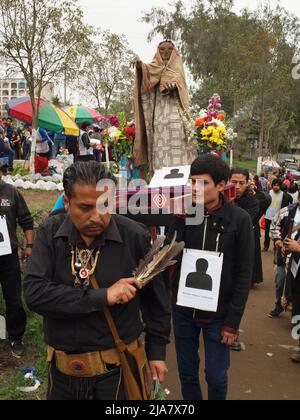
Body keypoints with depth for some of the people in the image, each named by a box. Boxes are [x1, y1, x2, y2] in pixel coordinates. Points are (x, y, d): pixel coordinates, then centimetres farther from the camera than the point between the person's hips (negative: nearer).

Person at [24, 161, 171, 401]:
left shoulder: (135, 237, -13)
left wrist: (157, 350, 3)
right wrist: (102, 297, -24)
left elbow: (155, 296, -1)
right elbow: (34, 293, -19)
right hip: (62, 370, 3)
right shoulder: (50, 234, -8)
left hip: (116, 369, -2)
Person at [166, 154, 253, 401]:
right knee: (187, 371, 17)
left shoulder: (239, 220, -11)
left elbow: (244, 274, -8)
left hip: (218, 313, -2)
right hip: (183, 310, 3)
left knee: (216, 376, 10)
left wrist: (233, 321, -9)